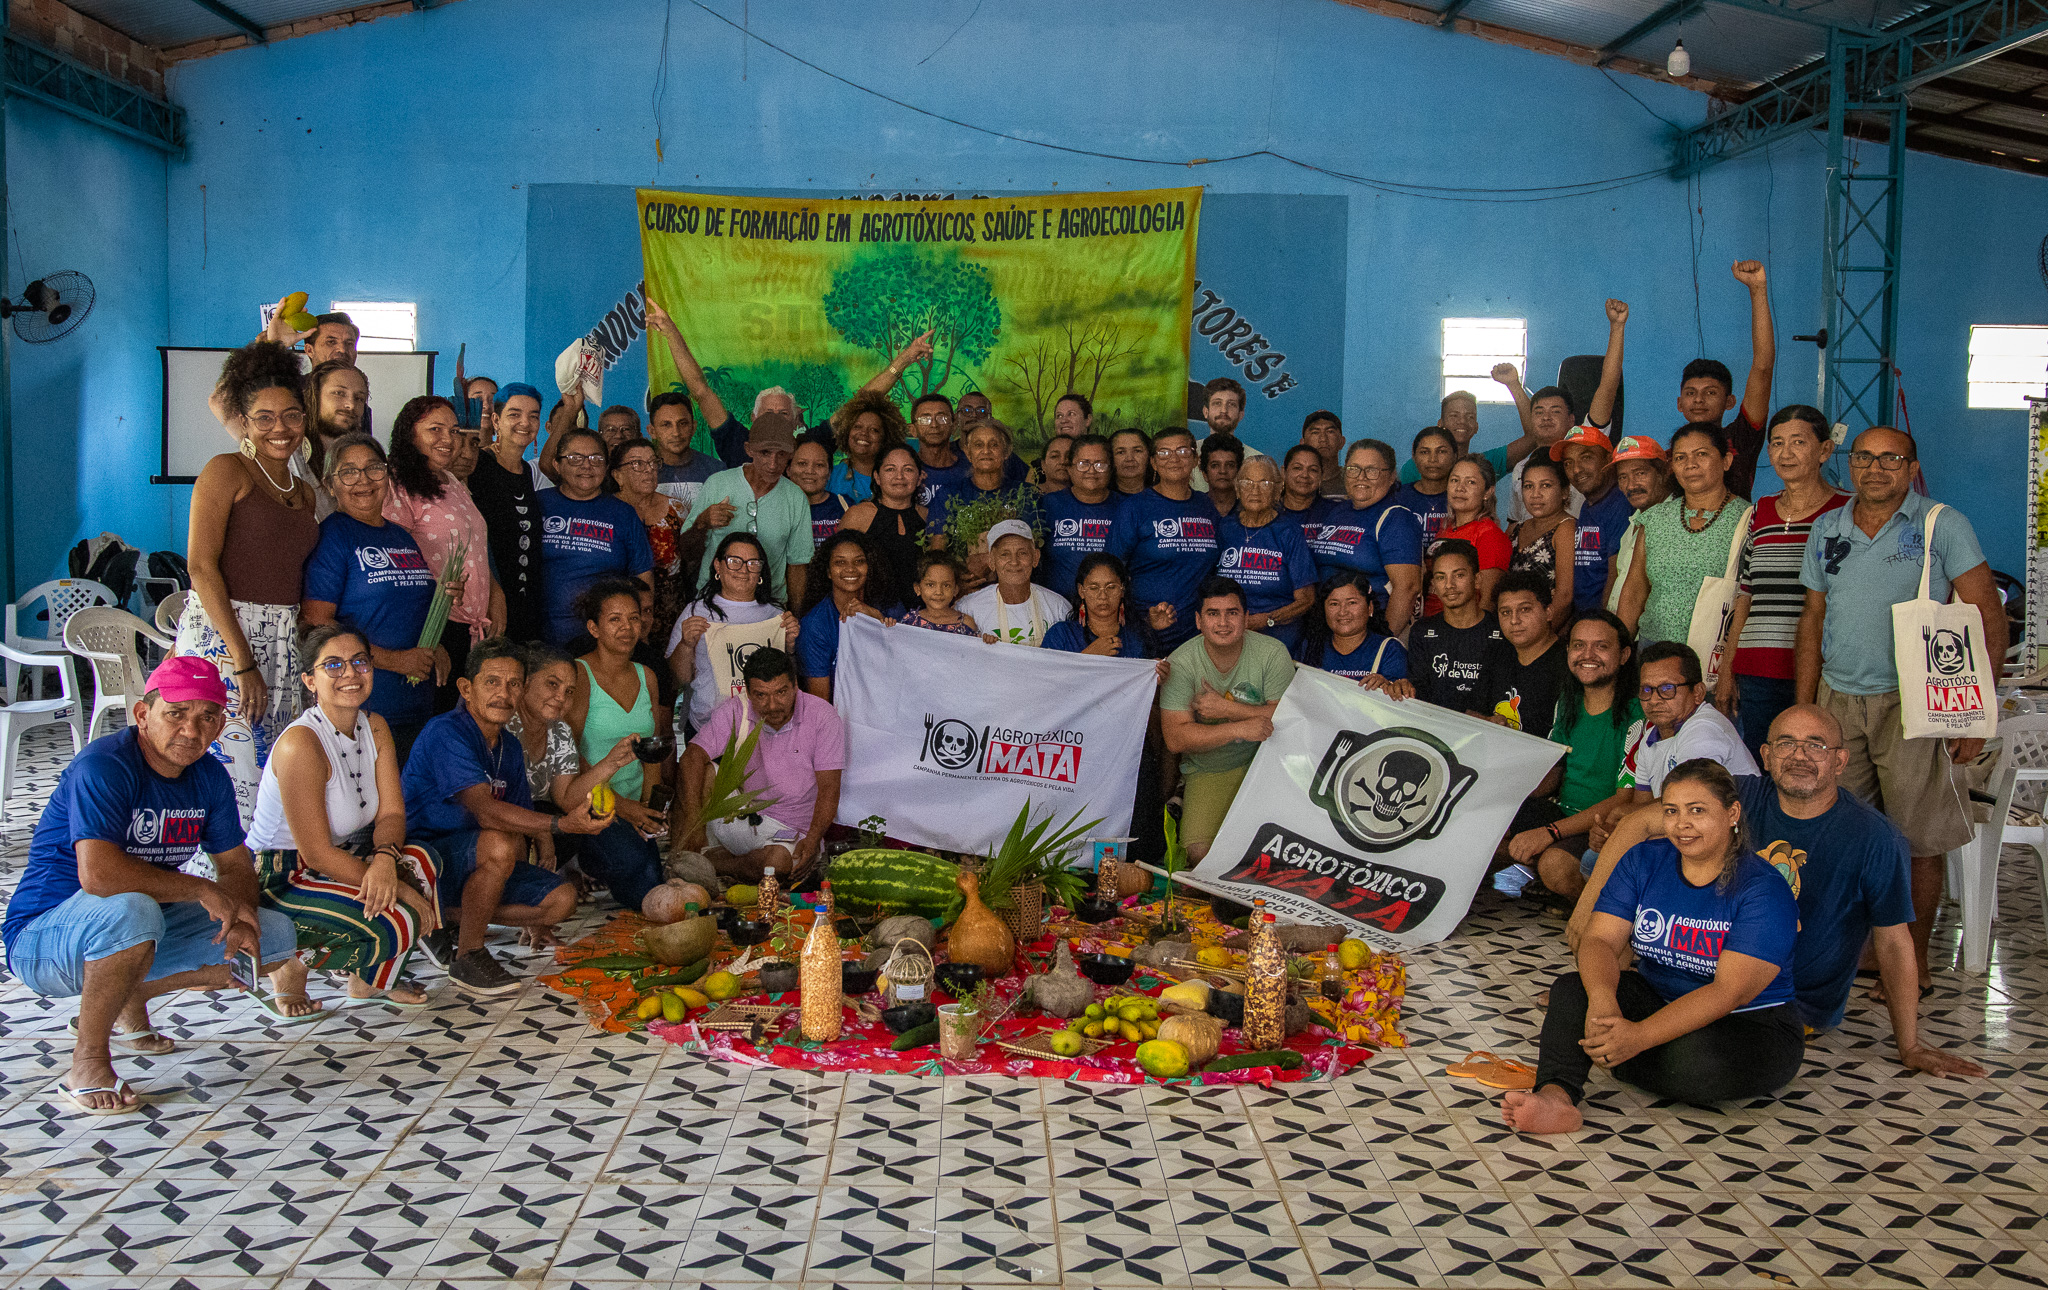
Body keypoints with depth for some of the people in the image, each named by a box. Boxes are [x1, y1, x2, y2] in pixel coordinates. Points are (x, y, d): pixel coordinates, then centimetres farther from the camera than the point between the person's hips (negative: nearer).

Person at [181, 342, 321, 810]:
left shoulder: (303, 491, 17)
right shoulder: (227, 471, -2)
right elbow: (201, 566, -11)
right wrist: (242, 660, -16)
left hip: (284, 640, 6)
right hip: (221, 632, -6)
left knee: (273, 767, 6)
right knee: (228, 762, -10)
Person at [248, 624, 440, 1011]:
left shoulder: (374, 728, 2)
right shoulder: (301, 743, -24)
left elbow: (391, 812, -4)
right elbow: (317, 854, -24)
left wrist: (385, 858, -27)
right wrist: (402, 889, -24)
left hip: (337, 859, 8)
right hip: (276, 880, -8)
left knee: (424, 862, -14)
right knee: (397, 923, -25)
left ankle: (374, 979, 6)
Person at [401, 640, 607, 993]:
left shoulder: (510, 748, 8)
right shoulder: (446, 732, -19)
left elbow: (522, 823, 12)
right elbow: (485, 811, -32)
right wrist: (564, 824, -42)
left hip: (474, 867, 8)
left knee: (562, 899, -7)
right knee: (499, 842, -35)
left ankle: (448, 919, 5)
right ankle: (468, 956, -16)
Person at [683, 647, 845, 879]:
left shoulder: (822, 716, -11)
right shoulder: (735, 711, -5)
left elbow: (828, 789, -11)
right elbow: (693, 755, -16)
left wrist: (812, 840, -28)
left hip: (793, 830, -2)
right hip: (740, 816, 3)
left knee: (779, 862, -35)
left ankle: (713, 862, -10)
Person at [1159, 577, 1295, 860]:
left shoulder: (1272, 653, -6)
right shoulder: (1180, 664, -9)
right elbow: (1175, 739, -16)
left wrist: (1226, 709, -19)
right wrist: (1240, 729, -26)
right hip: (1208, 771, -1)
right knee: (1200, 852, -20)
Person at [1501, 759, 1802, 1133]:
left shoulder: (1764, 890, -16)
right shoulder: (1644, 861, 2)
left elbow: (1730, 991, -25)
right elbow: (1600, 939, -8)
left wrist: (1640, 1036, -37)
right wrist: (1601, 1000, -32)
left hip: (1750, 1026, -4)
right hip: (1655, 1000, 5)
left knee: (1698, 1060, -37)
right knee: (1572, 989, -20)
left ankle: (1605, 1058, -9)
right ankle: (1555, 1096, -42)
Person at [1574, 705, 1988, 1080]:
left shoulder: (1875, 839, -15)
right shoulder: (1743, 797, -7)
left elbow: (1893, 942, -7)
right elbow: (1642, 821, -6)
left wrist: (1910, 1048, -1)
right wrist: (1589, 902, -15)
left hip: (1799, 1004, -4)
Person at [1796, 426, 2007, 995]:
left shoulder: (1942, 525, -3)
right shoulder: (1826, 530, 11)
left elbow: (1989, 617, -5)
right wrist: (1802, 710, 11)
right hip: (1837, 701, 4)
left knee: (1919, 838, -1)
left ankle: (1915, 956, 12)